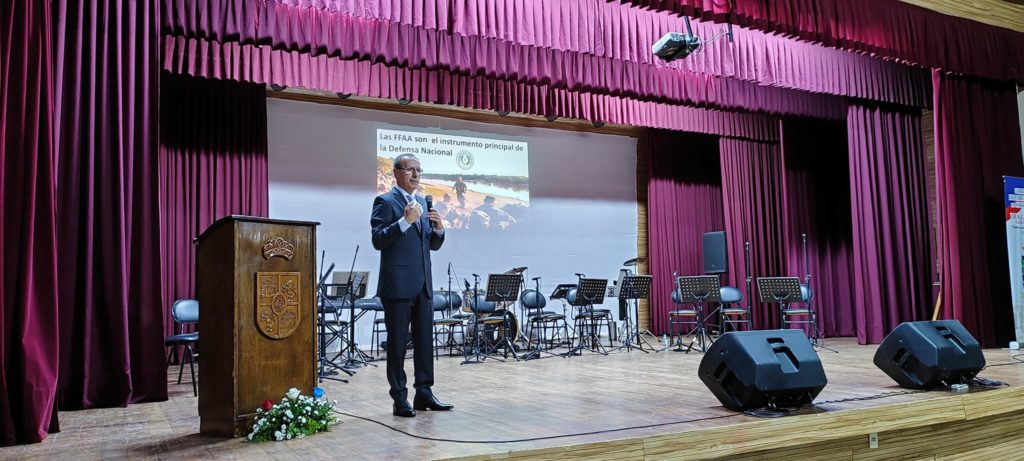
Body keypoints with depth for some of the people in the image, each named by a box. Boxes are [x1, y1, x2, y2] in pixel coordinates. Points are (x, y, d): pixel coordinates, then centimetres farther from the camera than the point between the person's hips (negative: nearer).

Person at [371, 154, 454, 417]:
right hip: (398, 284, -7)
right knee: (398, 342, 0)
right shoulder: (385, 202, -5)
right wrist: (405, 221, -24)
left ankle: (424, 394, 18)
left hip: (422, 284, 7)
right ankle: (399, 399, 8)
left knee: (425, 339, 9)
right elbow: (378, 241, -15)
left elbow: (433, 245, 18)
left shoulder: (422, 202, 16)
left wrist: (438, 228, -3)